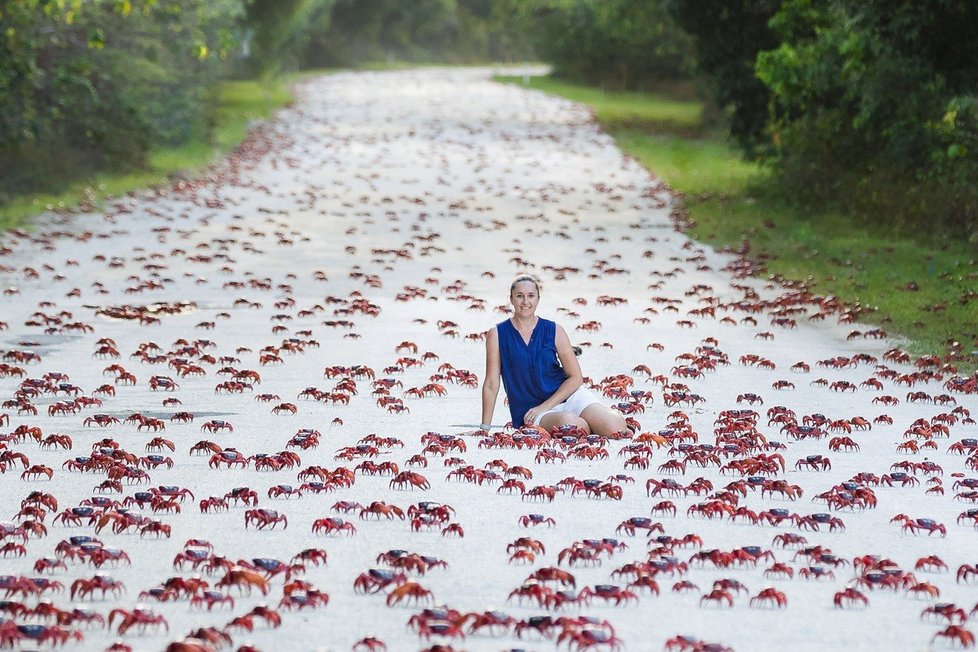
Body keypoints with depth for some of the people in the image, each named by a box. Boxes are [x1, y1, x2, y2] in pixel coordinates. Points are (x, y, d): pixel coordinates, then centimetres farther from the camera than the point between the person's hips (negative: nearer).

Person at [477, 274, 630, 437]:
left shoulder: (554, 331, 2)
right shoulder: (497, 335, -1)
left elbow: (576, 377, 2)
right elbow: (491, 384, 0)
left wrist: (543, 407, -9)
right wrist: (484, 428, -2)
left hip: (571, 396, 1)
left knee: (614, 429, -25)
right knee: (568, 423, -37)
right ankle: (585, 428, -2)